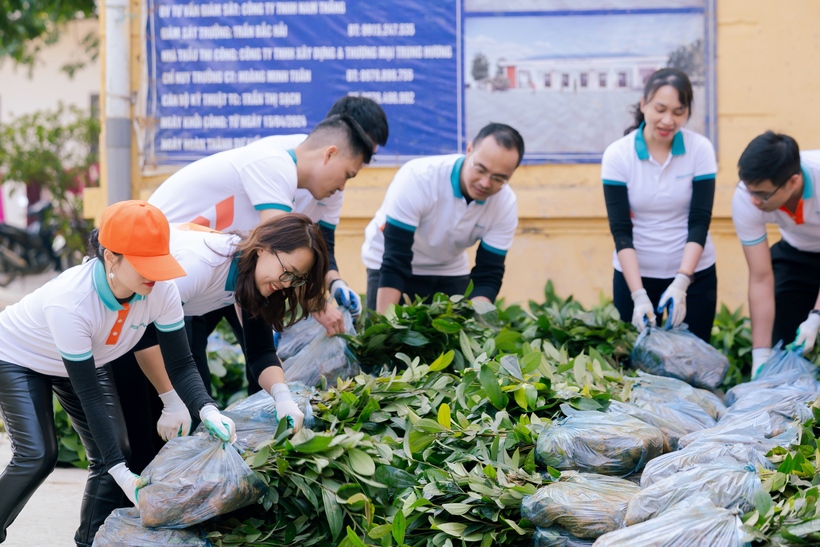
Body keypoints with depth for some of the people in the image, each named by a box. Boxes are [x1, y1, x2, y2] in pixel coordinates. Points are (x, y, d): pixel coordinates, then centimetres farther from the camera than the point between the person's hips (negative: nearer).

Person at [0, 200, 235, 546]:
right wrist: (120, 472, -37)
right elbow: (90, 396, -36)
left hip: (87, 360, 6)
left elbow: (180, 365, -20)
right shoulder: (69, 302, -42)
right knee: (37, 456, -18)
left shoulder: (161, 291, -29)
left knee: (114, 452, -6)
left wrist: (208, 412, -40)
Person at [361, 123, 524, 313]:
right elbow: (394, 261, -33)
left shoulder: (506, 205, -20)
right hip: (386, 264, -3)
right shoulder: (417, 178, -32)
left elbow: (488, 275, -18)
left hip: (450, 272, 4)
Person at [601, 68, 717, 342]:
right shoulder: (617, 155, -10)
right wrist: (639, 295, -23)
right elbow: (620, 230, -13)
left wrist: (681, 283, -24)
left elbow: (699, 222, -11)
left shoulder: (700, 149, -8)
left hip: (693, 272, 1)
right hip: (635, 274, 0)